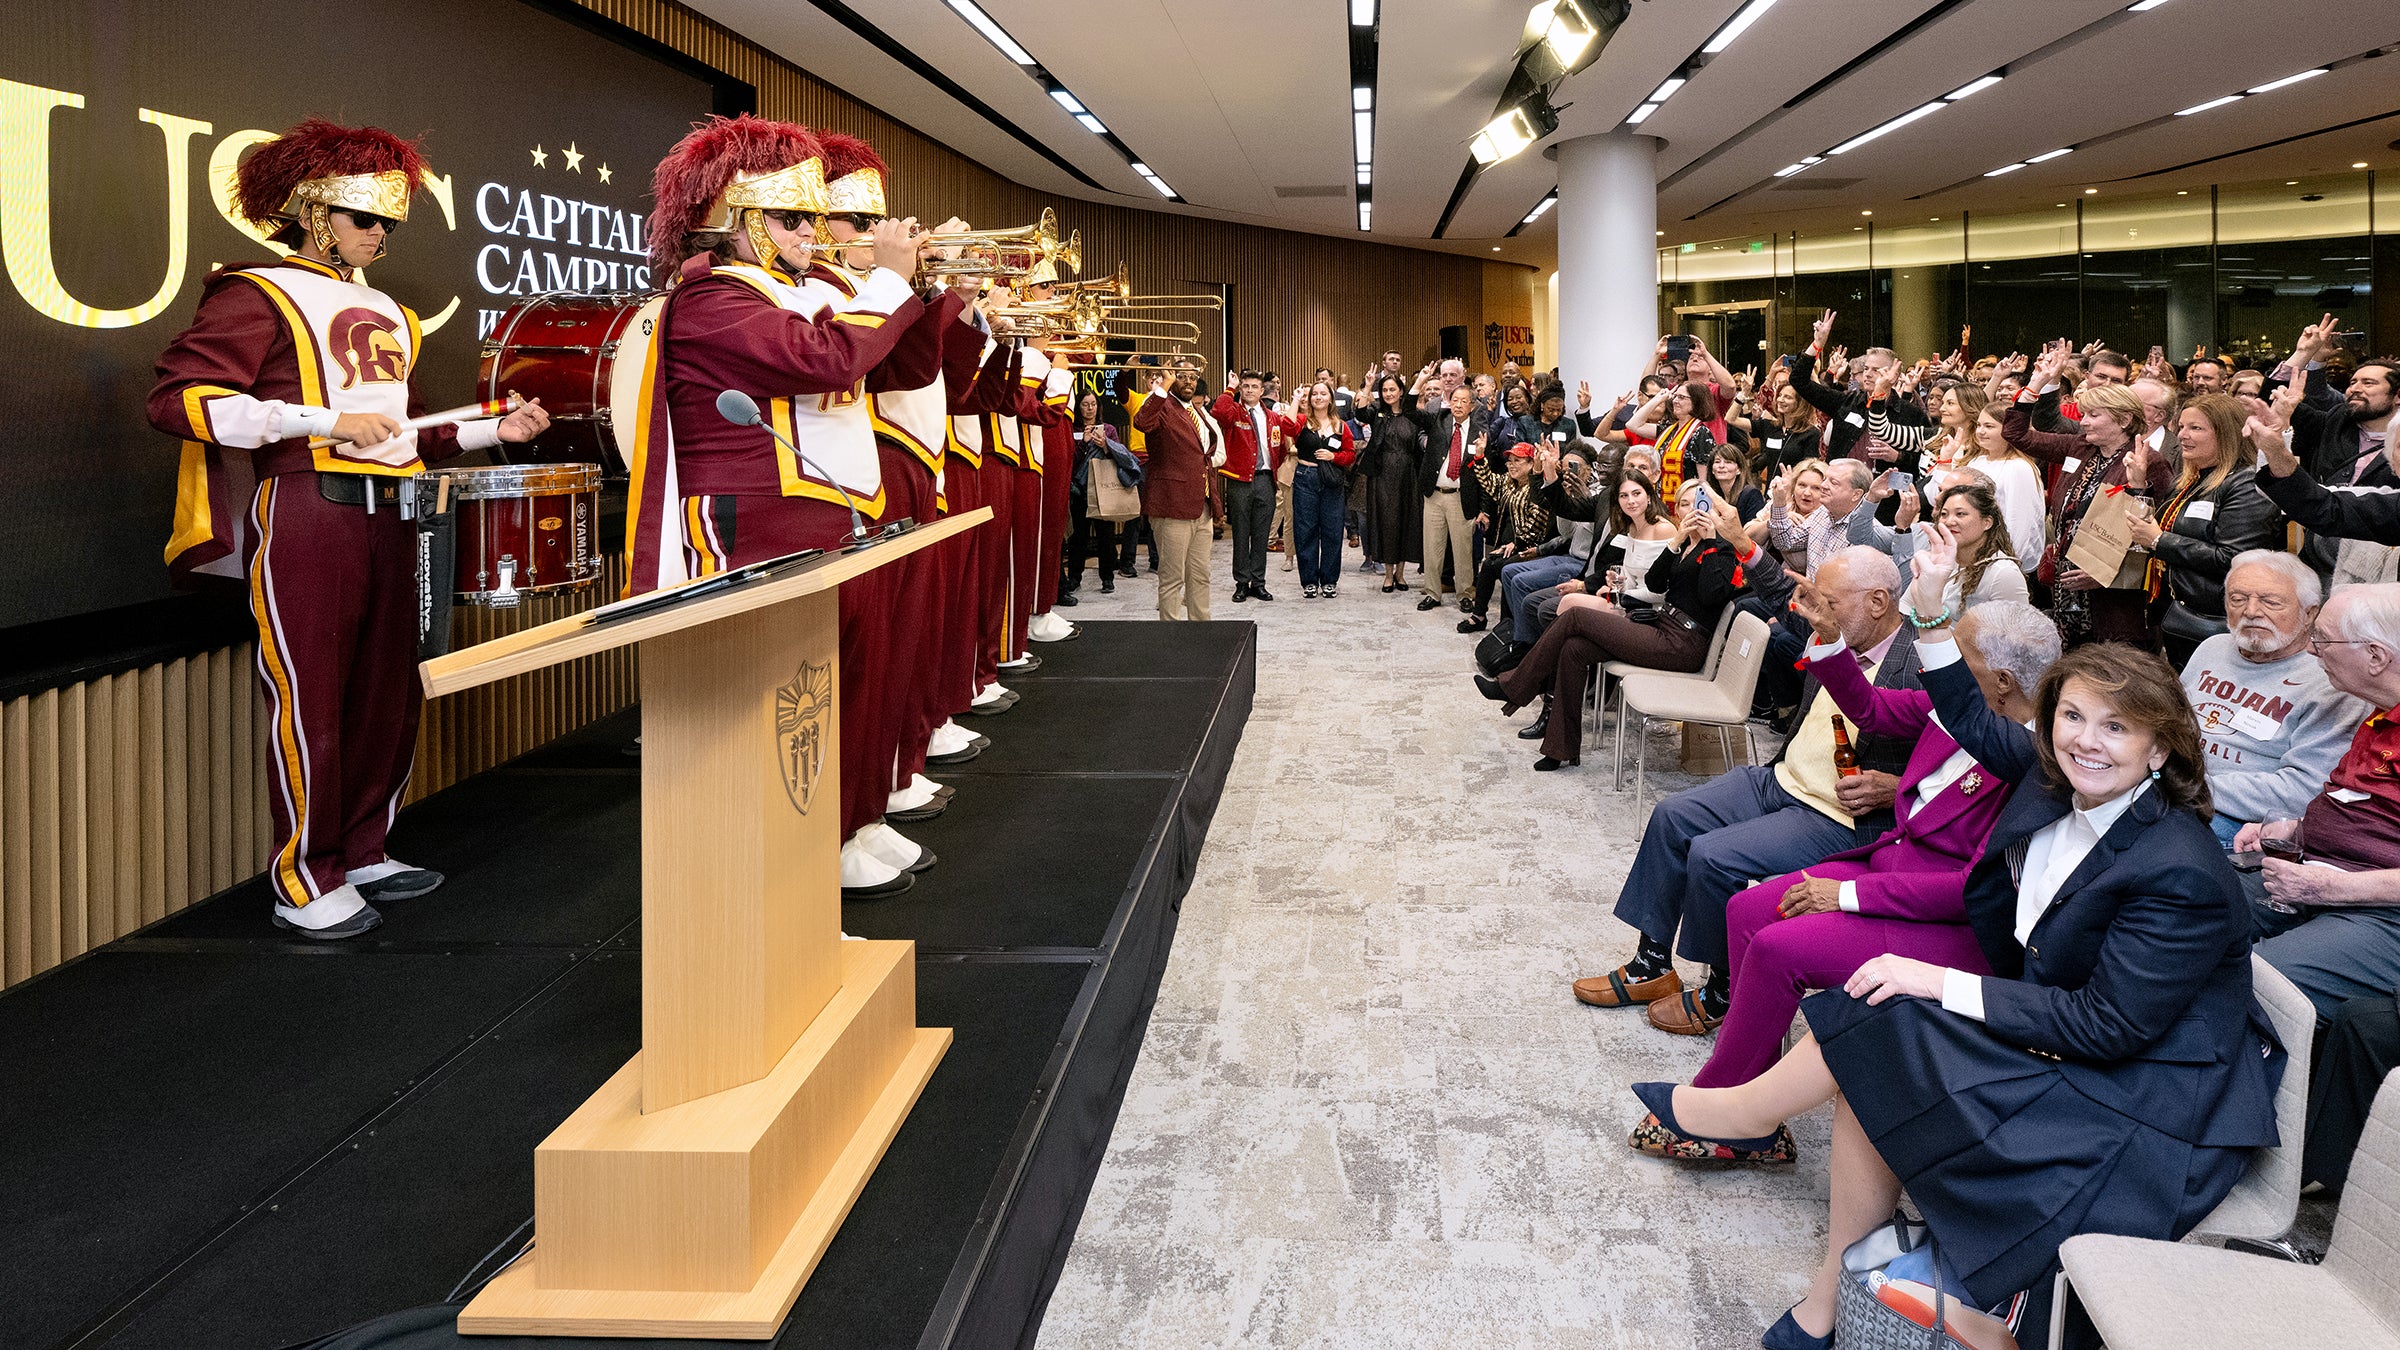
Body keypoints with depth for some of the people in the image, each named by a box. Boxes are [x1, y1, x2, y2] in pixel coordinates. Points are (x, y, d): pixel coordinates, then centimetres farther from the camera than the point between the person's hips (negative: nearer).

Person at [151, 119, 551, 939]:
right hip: (305, 511, -8)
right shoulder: (257, 295, -2)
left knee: (389, 695, 10)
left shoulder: (384, 311, 23)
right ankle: (305, 886, 6)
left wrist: (495, 430, 15)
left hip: (387, 514, 8)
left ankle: (363, 854, 24)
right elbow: (178, 398, -12)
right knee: (310, 701, -5)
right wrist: (324, 422, -18)